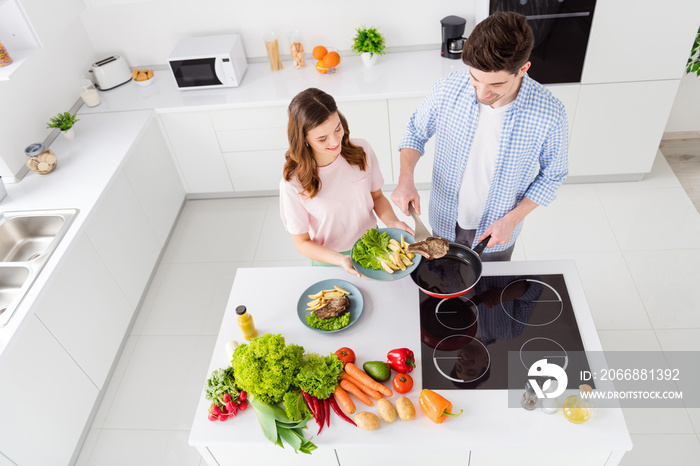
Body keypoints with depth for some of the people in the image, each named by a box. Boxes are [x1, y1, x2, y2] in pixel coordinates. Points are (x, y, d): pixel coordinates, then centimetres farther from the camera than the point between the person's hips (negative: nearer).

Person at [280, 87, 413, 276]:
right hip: (330, 259, -3)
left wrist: (392, 222, -19)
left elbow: (377, 196, 0)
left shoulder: (361, 151, -16)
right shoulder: (294, 183, -27)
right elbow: (302, 242, -16)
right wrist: (342, 260, -31)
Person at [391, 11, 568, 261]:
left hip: (497, 231, -1)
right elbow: (416, 132, -5)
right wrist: (406, 179, -22)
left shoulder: (549, 114, -28)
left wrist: (512, 220, -18)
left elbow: (552, 175, -10)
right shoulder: (447, 90, -24)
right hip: (445, 222, 1)